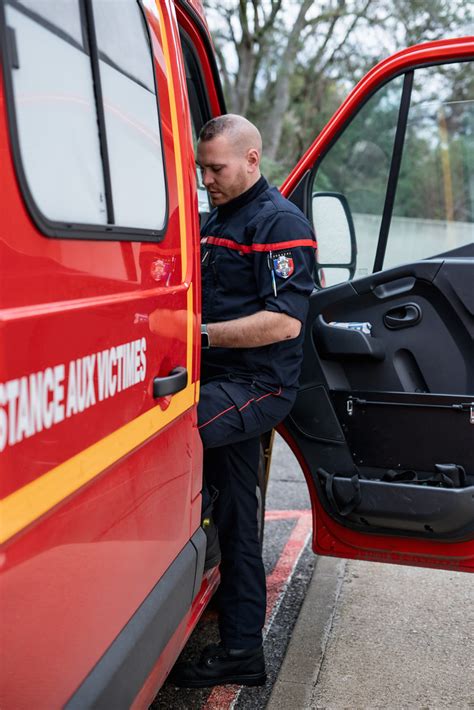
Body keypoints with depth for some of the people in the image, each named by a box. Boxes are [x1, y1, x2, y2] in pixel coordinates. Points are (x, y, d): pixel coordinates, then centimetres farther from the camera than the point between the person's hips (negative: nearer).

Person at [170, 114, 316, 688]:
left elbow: (285, 321, -18)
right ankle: (241, 651, 23)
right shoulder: (215, 221, 20)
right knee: (235, 519, 11)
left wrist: (203, 334, -20)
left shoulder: (280, 222, -8)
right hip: (224, 384, 9)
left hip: (257, 386, -9)